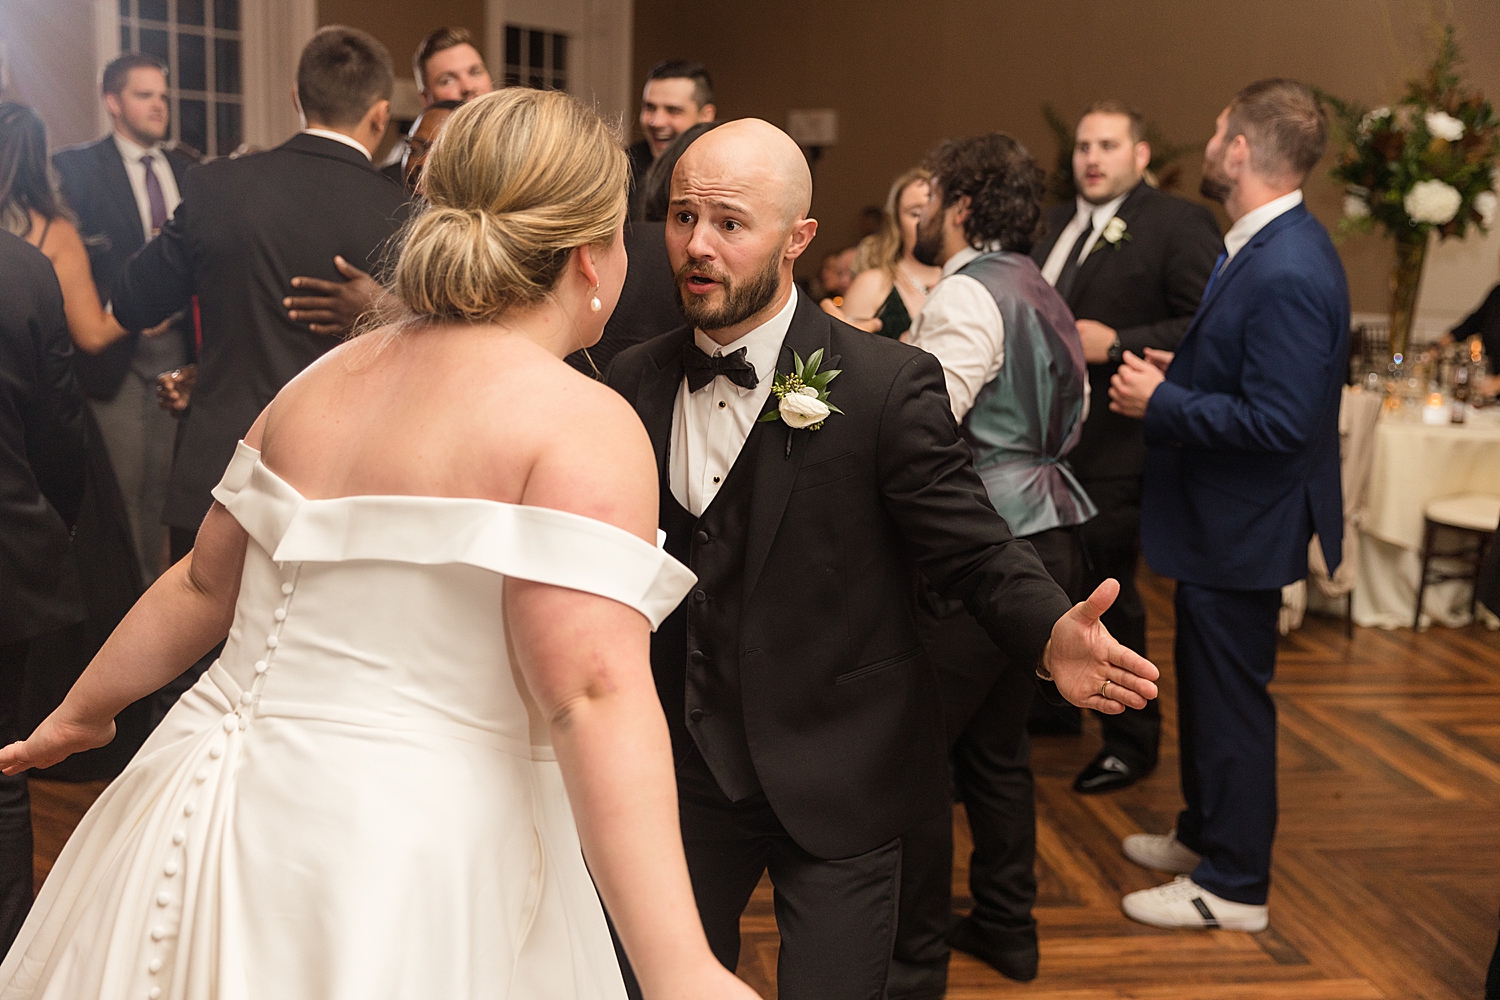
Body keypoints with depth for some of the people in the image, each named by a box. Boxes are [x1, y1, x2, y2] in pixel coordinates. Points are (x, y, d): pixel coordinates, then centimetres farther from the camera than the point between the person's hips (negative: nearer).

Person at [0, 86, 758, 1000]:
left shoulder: (325, 379, 6)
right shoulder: (586, 425, -14)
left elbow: (202, 586, 15)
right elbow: (595, 693, -25)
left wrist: (80, 714, 31)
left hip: (219, 801, 6)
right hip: (400, 862, -6)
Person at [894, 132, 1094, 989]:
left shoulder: (967, 295, -14)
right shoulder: (1040, 292, 15)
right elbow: (1075, 410, 22)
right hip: (1046, 539, 10)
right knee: (998, 748, 18)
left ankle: (916, 956, 8)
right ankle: (1008, 930, 30)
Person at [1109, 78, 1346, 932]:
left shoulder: (1288, 272, -26)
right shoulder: (1268, 247, 6)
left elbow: (1278, 420, -28)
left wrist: (1161, 403, -20)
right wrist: (1175, 374, 4)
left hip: (1242, 527, -10)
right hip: (1221, 518, 10)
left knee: (1232, 698, 4)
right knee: (1207, 687, 22)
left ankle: (1233, 886, 20)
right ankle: (1206, 835, 41)